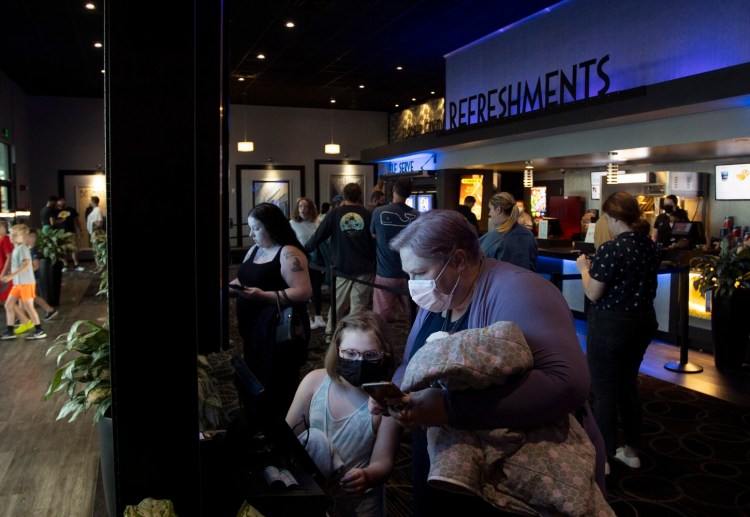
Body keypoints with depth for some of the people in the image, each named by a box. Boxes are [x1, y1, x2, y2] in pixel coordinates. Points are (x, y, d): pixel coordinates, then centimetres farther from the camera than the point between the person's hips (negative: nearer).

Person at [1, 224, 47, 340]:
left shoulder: (22, 248, -15)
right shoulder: (16, 249, 13)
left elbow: (26, 264, -27)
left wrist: (11, 276, -30)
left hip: (26, 283, -9)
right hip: (17, 283, 9)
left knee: (28, 307, -3)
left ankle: (40, 331, 6)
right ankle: (9, 331, 17)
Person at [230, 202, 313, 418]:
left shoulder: (288, 253, -16)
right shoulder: (255, 250, 12)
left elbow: (304, 292, -23)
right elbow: (244, 280, 22)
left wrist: (264, 296, -29)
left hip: (278, 331, -8)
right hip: (253, 329, 8)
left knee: (276, 388, 1)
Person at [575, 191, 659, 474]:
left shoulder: (610, 249, -20)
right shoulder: (650, 246, 3)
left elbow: (593, 293, -15)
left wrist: (584, 268, 1)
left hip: (611, 325, -8)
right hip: (643, 321, 8)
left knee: (605, 392, 4)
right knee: (628, 384, 21)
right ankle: (631, 451, 32)